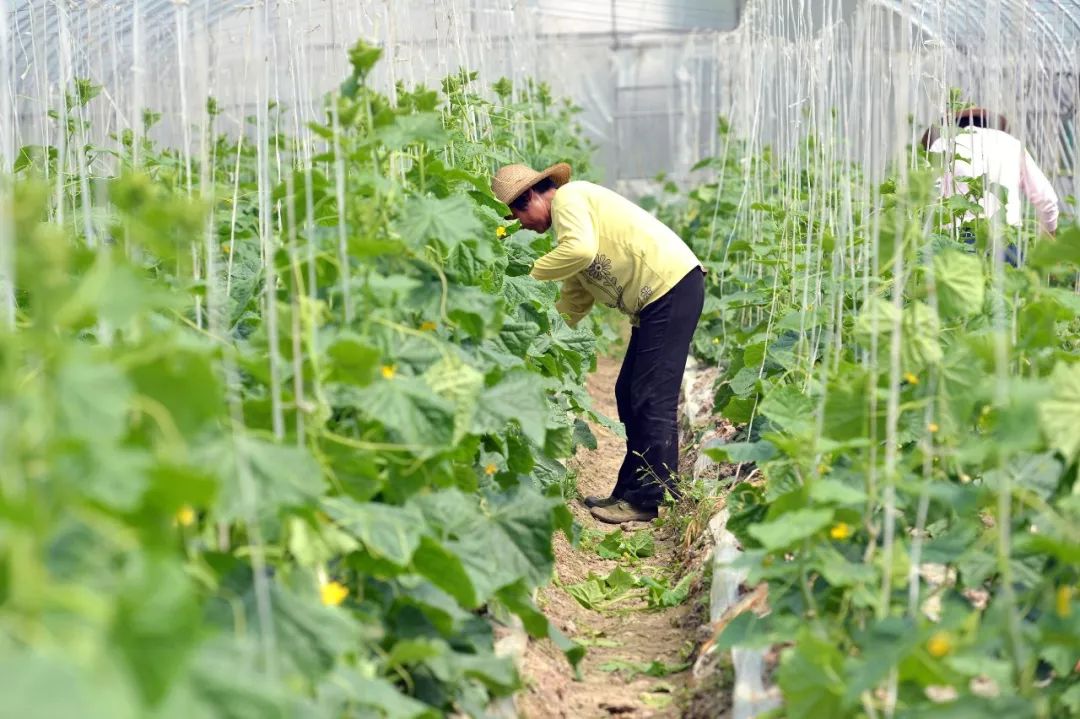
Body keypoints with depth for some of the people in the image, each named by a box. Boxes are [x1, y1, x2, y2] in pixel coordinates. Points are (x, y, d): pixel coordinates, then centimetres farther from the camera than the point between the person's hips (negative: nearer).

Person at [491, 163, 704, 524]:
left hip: (674, 284, -11)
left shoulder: (567, 197, -7)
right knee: (629, 395, 13)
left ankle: (654, 498, -5)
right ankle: (631, 491, 17)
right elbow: (574, 303, 21)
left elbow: (582, 250, -27)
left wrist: (528, 275, -16)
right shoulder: (569, 217, 22)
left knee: (652, 398, -9)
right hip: (657, 297, 11)